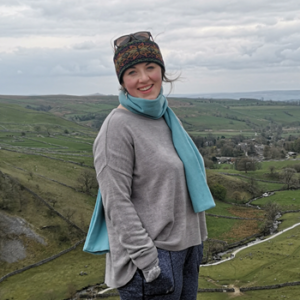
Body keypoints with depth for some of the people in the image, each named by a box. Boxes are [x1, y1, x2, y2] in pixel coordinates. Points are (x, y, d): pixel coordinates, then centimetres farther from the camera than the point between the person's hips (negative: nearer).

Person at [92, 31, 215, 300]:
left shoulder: (166, 117, 9)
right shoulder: (118, 127, -16)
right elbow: (117, 204, -19)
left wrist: (198, 238, 17)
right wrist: (148, 262, -21)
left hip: (187, 246, 8)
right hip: (154, 254, -8)